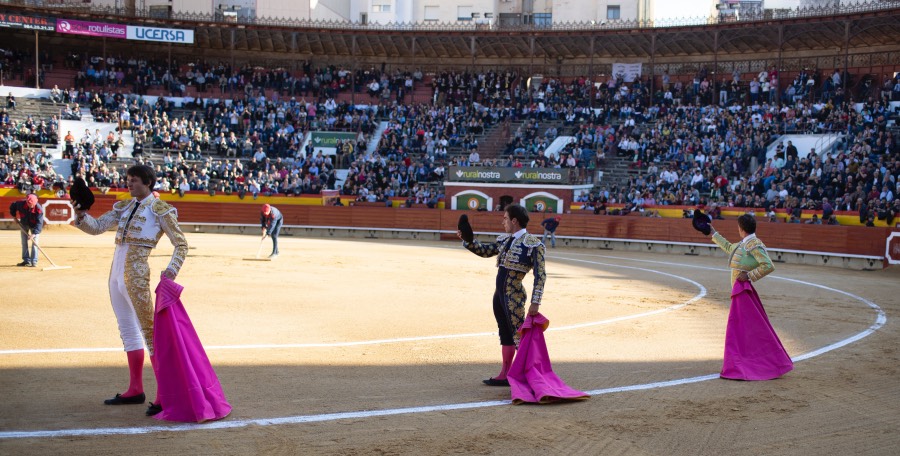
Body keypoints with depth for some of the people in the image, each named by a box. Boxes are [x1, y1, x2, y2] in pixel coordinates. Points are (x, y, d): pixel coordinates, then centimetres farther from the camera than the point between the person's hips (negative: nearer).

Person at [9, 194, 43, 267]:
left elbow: (39, 223, -37)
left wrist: (34, 233, -46)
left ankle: (34, 262, -9)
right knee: (24, 242, 8)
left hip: (34, 226, -4)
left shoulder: (39, 209, -35)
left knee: (34, 242, -12)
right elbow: (12, 206, -4)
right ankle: (26, 260, 17)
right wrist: (14, 215, -8)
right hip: (24, 225, 4)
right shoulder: (21, 204, -27)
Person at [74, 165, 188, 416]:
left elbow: (181, 244, -4)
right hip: (116, 273, 8)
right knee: (128, 329, 13)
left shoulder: (160, 209, -3)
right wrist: (81, 215, -7)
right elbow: (96, 227, 12)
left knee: (149, 330, -9)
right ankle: (136, 389, 23)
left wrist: (171, 269, -19)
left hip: (136, 273, -8)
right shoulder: (124, 207, 15)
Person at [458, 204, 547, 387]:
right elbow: (485, 251, 23)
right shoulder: (504, 240, 11)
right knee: (505, 335, 15)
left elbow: (540, 275, -15)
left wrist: (535, 302, -20)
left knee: (519, 337, -6)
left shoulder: (533, 244, -12)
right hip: (499, 294, 8)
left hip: (514, 296, -8)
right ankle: (505, 375, 24)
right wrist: (467, 239, 9)